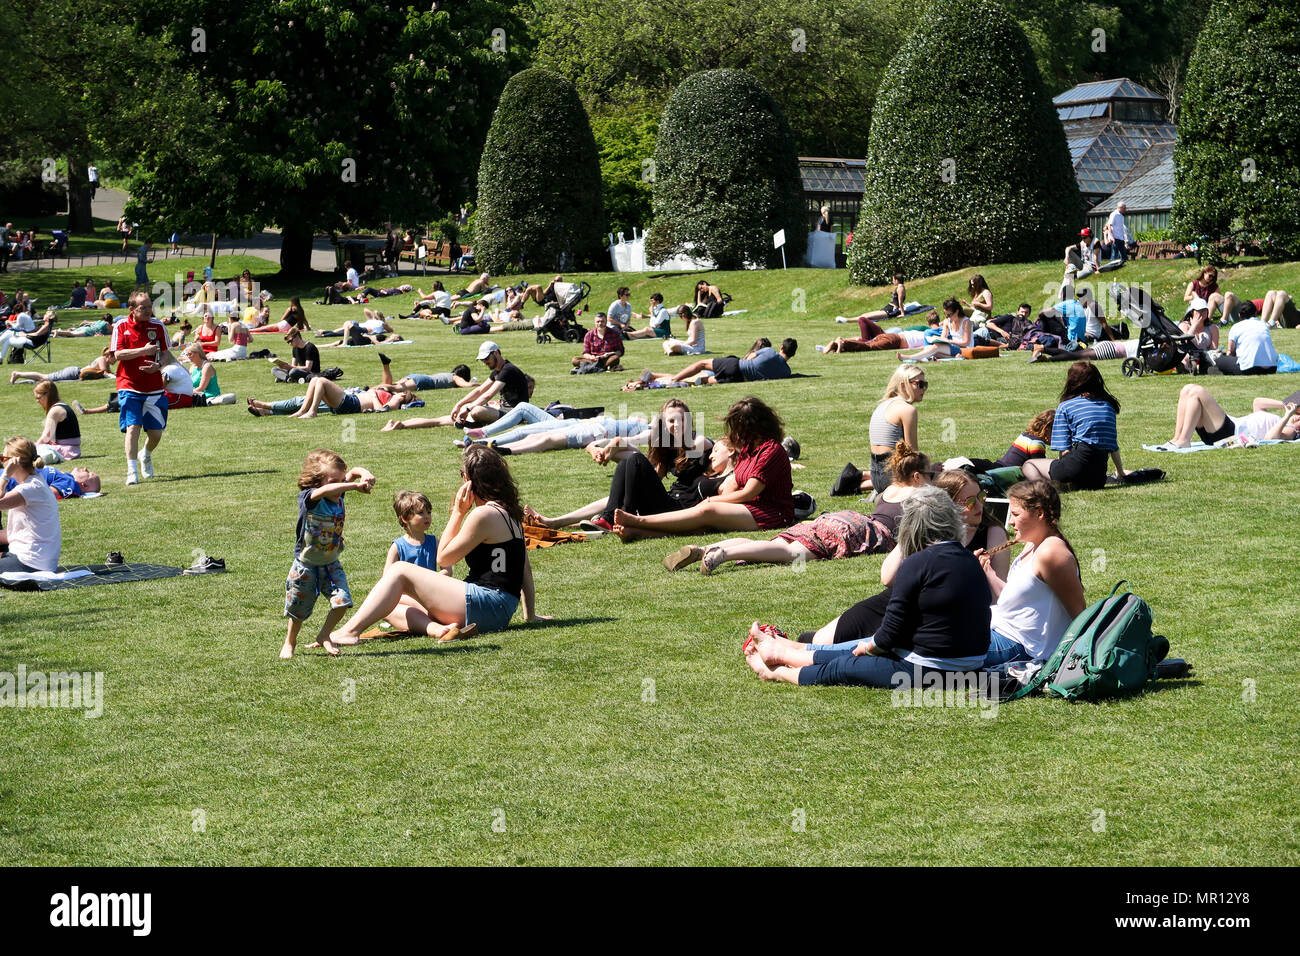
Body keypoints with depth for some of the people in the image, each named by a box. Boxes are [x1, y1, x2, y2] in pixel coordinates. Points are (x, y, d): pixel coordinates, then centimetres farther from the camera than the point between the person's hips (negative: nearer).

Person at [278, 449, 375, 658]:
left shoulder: (338, 497, -8)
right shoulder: (309, 498, -24)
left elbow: (353, 472, -4)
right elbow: (326, 490, -46)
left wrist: (365, 475, -27)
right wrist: (355, 486, -46)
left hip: (331, 564, 4)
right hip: (306, 566, -4)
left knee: (342, 599, -14)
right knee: (299, 608, 13)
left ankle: (324, 635, 12)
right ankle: (290, 642, 40)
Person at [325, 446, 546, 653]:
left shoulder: (484, 515, -11)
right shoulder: (511, 511, 17)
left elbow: (444, 557, -3)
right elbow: (526, 569, 20)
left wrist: (457, 512, 2)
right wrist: (530, 615, 24)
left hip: (485, 605, -9)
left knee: (399, 571, -8)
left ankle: (350, 631, -22)